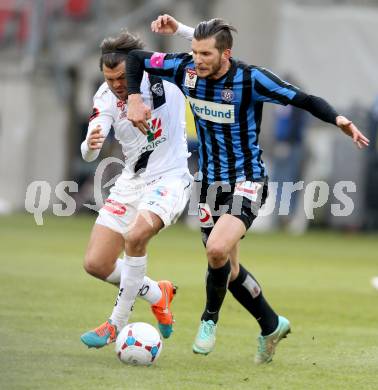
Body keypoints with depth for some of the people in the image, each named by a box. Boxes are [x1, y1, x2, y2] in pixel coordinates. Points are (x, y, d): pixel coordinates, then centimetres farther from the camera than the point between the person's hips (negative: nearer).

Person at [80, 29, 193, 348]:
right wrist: (90, 145, -40)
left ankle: (118, 323, -17)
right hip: (131, 183, 5)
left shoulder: (166, 77, -13)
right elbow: (89, 154, -15)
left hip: (170, 178, -5)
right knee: (96, 265, -1)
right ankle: (157, 294, 25)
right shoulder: (106, 97, -7)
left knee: (135, 235, -32)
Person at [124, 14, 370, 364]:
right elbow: (136, 58, 4)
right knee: (228, 269, 11)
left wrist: (338, 119, -35)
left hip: (247, 181, -5)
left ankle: (210, 318, -1)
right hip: (211, 182, 5)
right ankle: (272, 325, 34)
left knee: (217, 250, -28)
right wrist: (135, 100, -9)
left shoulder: (250, 79, -20)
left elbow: (303, 99, -19)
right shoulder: (186, 69, -8)